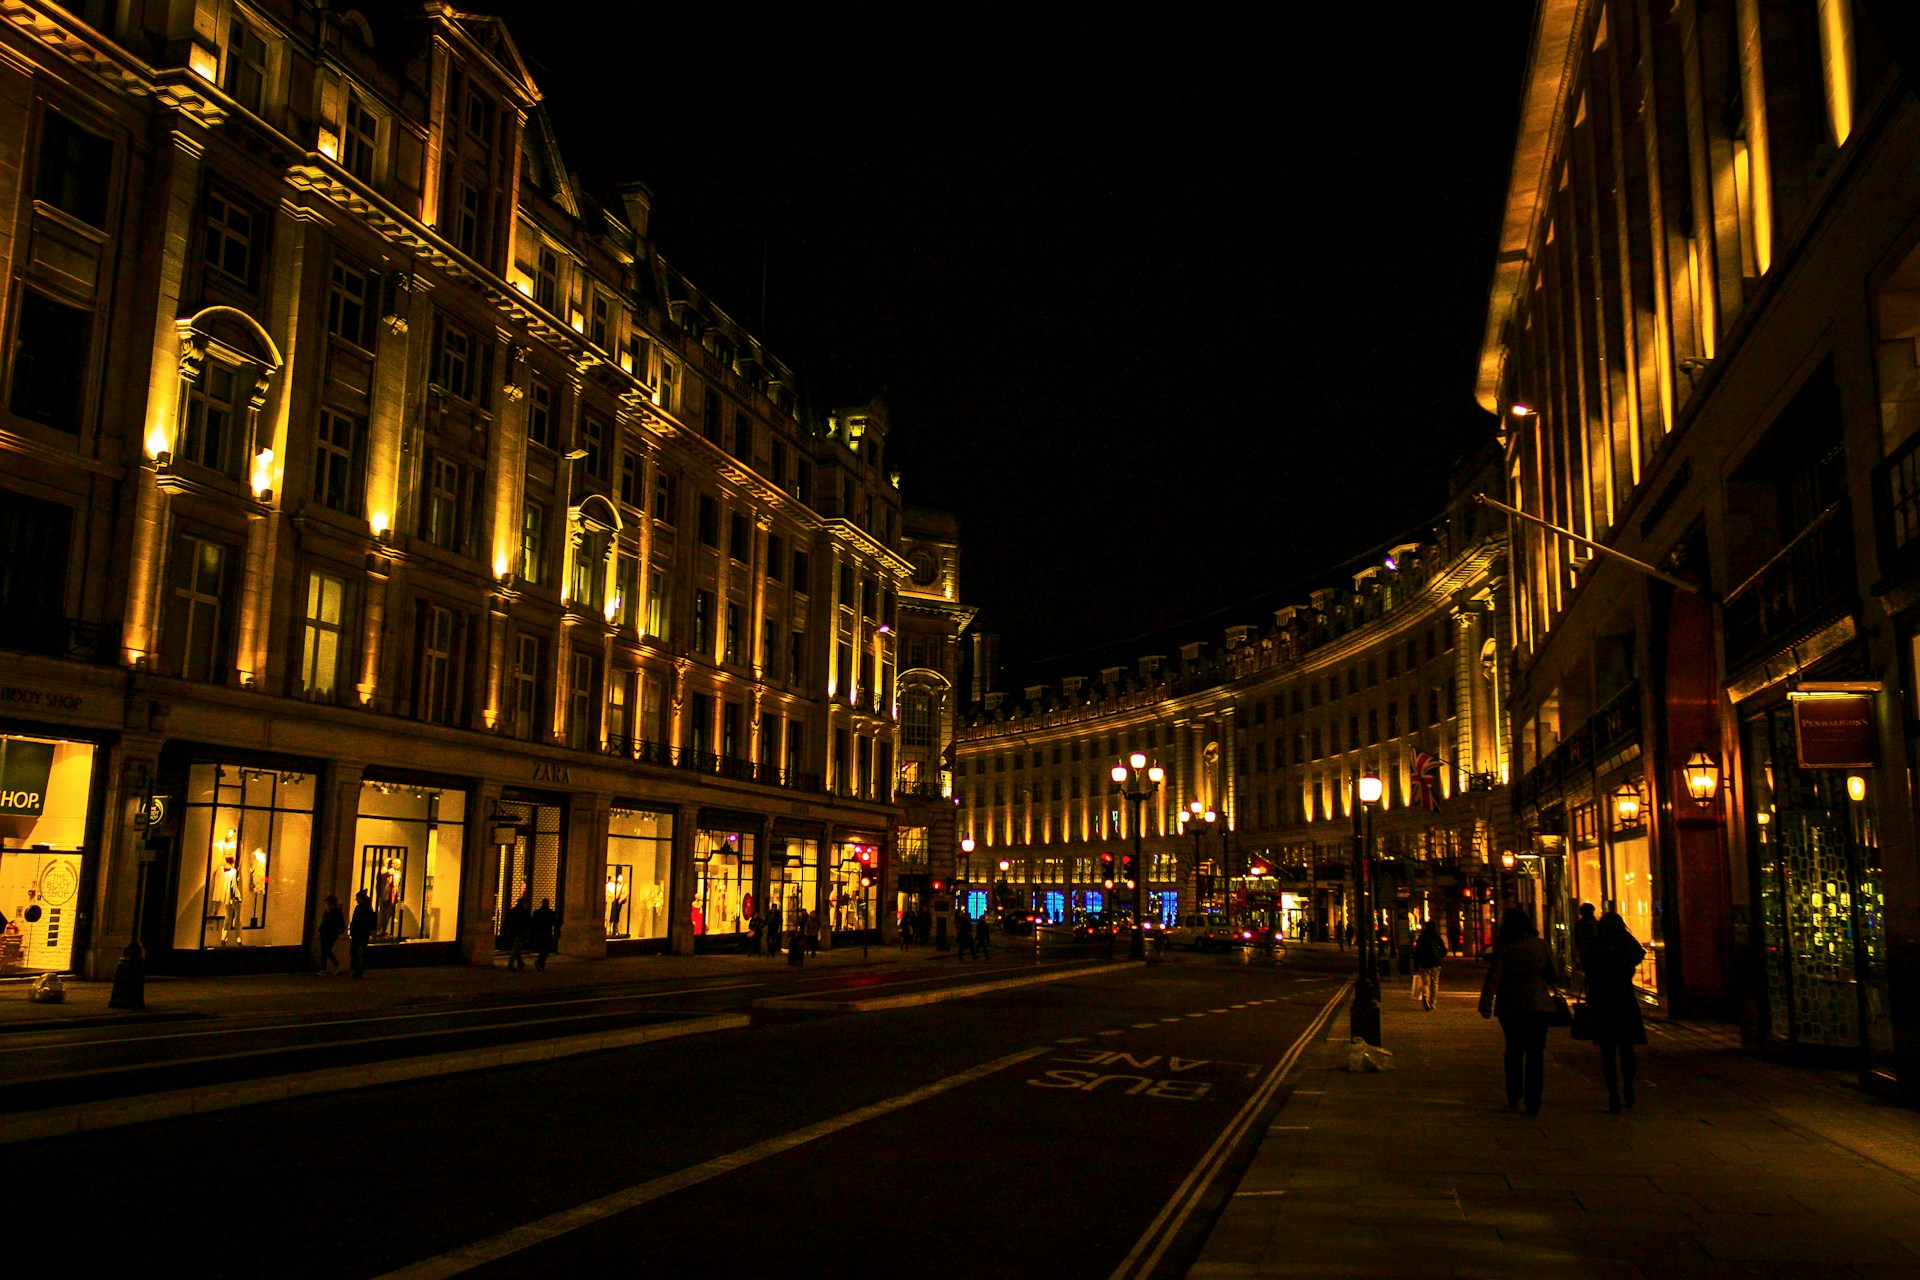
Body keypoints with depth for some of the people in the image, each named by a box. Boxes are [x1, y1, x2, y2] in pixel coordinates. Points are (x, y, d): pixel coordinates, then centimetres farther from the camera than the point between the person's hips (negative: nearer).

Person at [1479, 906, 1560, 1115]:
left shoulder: (1503, 948, -10)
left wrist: (1486, 1006, -15)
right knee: (1535, 1052, 6)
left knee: (1513, 1050, 17)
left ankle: (1513, 1098, 15)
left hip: (1510, 1006, -1)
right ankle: (1533, 1103, 3)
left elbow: (1493, 978, -15)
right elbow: (1552, 975, 6)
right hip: (1539, 1005, 1)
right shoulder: (1541, 946, -2)